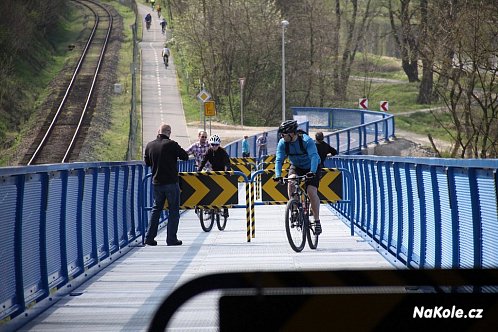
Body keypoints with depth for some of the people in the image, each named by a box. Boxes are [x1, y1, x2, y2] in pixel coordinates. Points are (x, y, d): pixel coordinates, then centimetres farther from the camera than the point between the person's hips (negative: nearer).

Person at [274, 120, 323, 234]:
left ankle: (317, 221, -8)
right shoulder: (282, 143, -18)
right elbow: (279, 160, -23)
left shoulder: (306, 140, -30)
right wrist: (278, 175, -39)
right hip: (296, 167, 4)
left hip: (311, 168, -4)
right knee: (291, 182, -27)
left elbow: (314, 156, -41)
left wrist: (312, 172, -56)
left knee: (311, 192, -19)